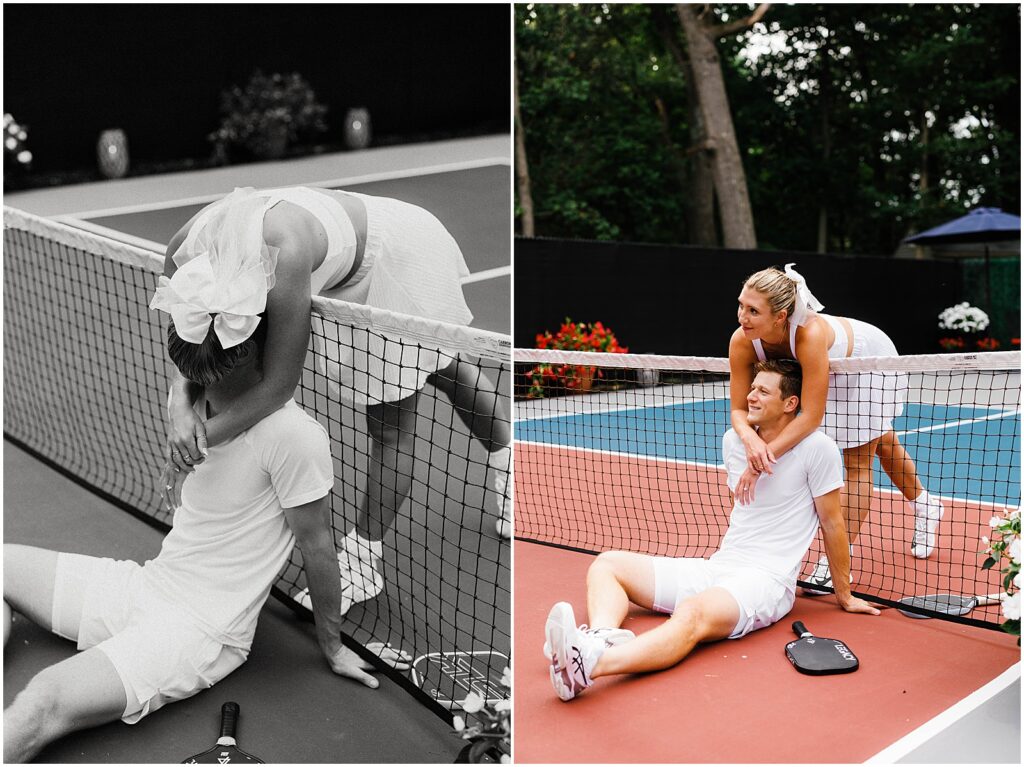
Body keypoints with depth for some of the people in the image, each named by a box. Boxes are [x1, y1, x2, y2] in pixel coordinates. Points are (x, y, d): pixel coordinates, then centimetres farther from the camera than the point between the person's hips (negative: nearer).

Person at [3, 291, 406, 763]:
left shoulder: (294, 436, -24)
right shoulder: (196, 404, -2)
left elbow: (317, 546, -12)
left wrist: (333, 646, -3)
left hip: (201, 632, -8)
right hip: (145, 583, 8)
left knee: (43, 704, -27)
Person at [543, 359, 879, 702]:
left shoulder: (817, 448, -9)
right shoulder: (733, 439, 10)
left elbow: (832, 523, -1)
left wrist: (844, 595, 7)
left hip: (765, 581, -8)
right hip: (716, 567, 8)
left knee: (691, 615, -39)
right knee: (607, 564, -3)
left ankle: (592, 663, -61)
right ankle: (602, 636, -36)